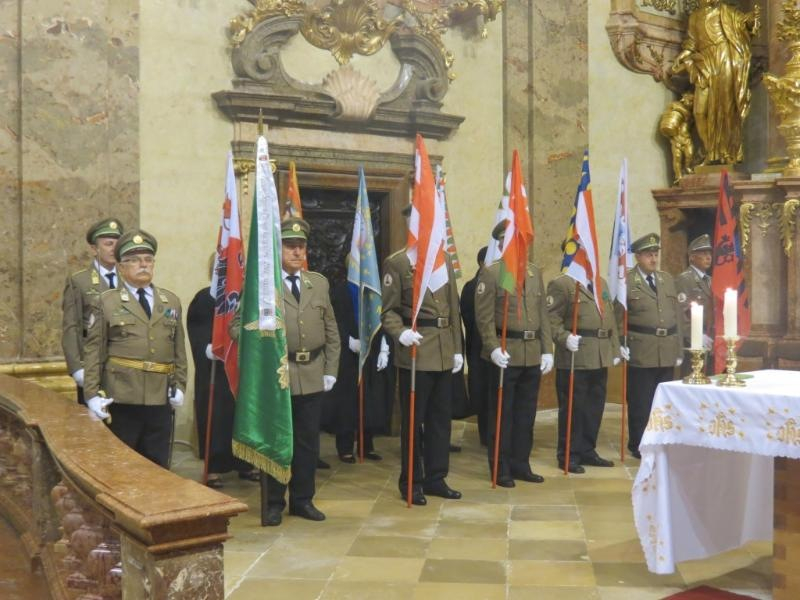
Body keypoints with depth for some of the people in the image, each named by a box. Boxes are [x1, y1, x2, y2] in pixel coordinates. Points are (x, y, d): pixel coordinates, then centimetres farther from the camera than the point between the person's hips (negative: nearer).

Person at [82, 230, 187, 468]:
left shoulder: (171, 301, 12)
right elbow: (94, 351, -1)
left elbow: (179, 349, 13)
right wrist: (92, 394, -8)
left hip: (160, 399, 3)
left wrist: (179, 385, 4)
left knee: (158, 468, 8)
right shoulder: (107, 301, 3)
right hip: (121, 399, -3)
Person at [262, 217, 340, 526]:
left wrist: (330, 371, 5)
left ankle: (302, 499, 25)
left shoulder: (319, 282, 10)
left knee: (308, 442, 11)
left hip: (312, 376, 4)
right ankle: (274, 503, 19)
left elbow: (331, 331, 11)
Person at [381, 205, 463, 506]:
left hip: (444, 352, 6)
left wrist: (457, 348, 12)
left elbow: (453, 308, 15)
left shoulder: (445, 260, 13)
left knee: (441, 418, 11)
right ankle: (411, 482, 13)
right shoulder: (396, 262, -5)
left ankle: (435, 477, 23)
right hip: (415, 351, -6)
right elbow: (389, 311, -7)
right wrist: (401, 333, -27)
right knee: (413, 419, 2)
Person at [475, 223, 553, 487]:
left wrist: (547, 349, 8)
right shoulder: (490, 273, -4)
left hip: (533, 354, 6)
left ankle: (520, 464, 22)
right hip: (506, 354, -5)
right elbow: (484, 316, -9)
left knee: (526, 414, 11)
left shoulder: (535, 272, 14)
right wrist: (493, 348, -18)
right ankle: (501, 468, 12)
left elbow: (543, 314, 13)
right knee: (502, 414, 3)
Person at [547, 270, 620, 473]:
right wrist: (565, 338, -25)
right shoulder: (561, 284, -5)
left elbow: (611, 318, 20)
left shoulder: (602, 283, 19)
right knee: (572, 407, -1)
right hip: (575, 357, -7)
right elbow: (551, 319, -11)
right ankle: (568, 455, 8)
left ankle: (588, 451, 25)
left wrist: (615, 349, 16)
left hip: (601, 357, 7)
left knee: (595, 406, 12)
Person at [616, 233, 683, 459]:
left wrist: (679, 350, 11)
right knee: (640, 403, 2)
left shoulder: (667, 279, 13)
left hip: (667, 353, 5)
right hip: (641, 353, -5)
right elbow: (617, 316, -2)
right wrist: (620, 345, -9)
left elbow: (676, 316, 14)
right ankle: (638, 446, 13)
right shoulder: (626, 281, -3)